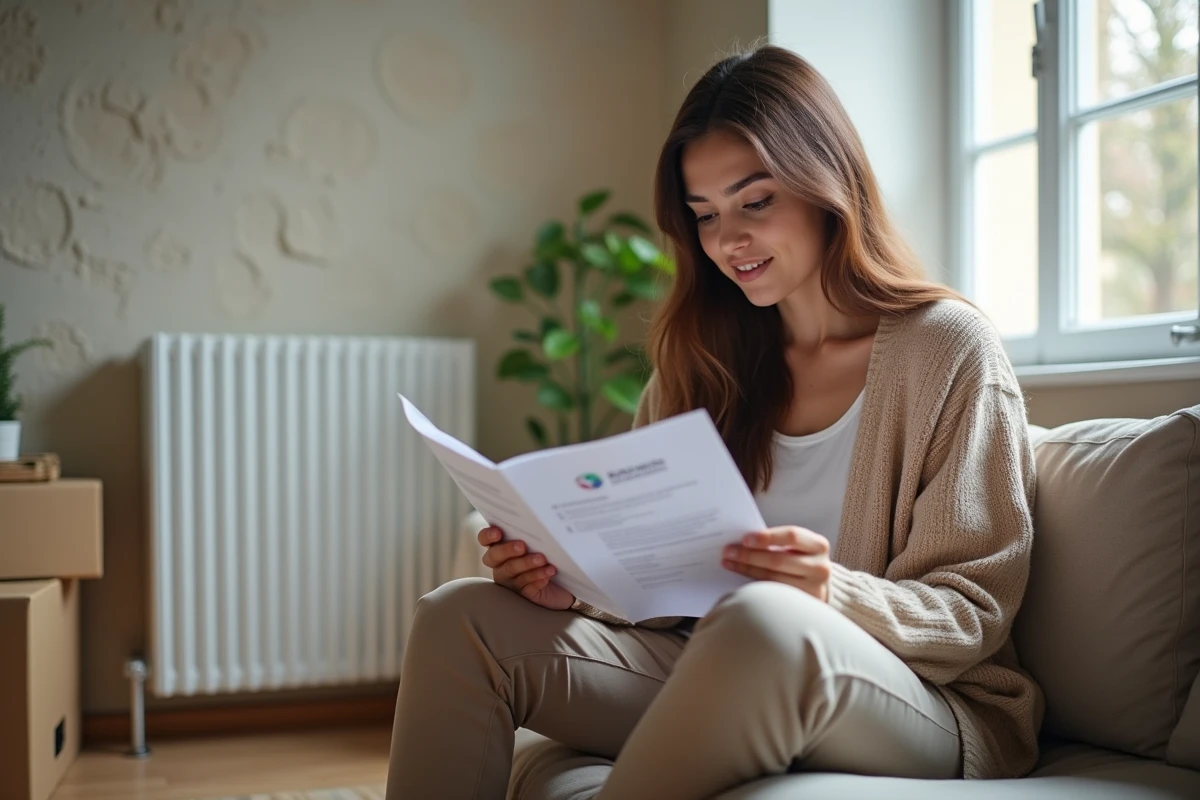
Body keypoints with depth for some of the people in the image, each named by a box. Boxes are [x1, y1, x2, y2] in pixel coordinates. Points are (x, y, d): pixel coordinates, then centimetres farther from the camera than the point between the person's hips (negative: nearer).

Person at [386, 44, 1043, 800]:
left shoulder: (948, 349, -4)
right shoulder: (705, 363, 10)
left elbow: (973, 614, -8)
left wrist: (831, 595, -27)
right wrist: (574, 579, -12)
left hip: (935, 709, -4)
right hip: (722, 680, 5)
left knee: (763, 620, -39)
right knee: (461, 616, -14)